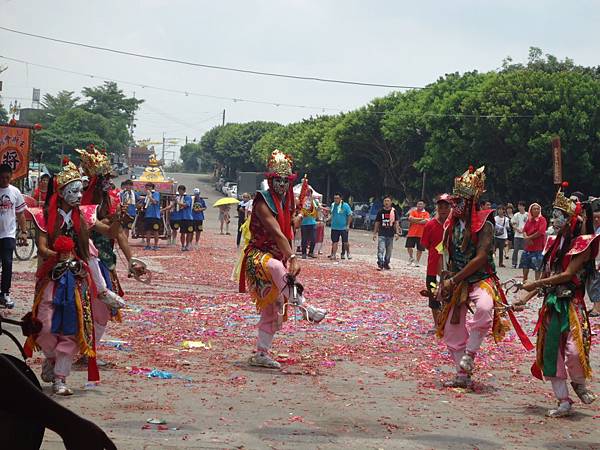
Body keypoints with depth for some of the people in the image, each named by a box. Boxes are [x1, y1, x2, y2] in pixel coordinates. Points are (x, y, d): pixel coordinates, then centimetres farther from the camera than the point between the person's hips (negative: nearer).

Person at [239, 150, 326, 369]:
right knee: (277, 267, -43)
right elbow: (277, 233, -29)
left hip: (277, 258, 8)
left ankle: (261, 354, 15)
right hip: (259, 256, -8)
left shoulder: (286, 203, 9)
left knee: (272, 311, 8)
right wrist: (292, 258, -36)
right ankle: (303, 306, -49)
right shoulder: (263, 202, -17)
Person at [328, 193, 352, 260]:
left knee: (345, 242, 3)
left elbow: (350, 216, -6)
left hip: (343, 228, -4)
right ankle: (333, 254, 11)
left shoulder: (345, 206, -8)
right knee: (334, 241, 5)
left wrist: (348, 225, -11)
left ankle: (348, 253, 20)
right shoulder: (333, 205, 6)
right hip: (334, 227, 4)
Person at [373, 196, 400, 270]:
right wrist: (374, 233, 5)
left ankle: (386, 264, 22)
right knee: (381, 249, -12)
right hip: (381, 234, -1)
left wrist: (397, 233, -6)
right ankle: (380, 264, -13)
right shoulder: (380, 211, 3)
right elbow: (377, 223, 8)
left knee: (389, 250, 9)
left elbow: (396, 223, 2)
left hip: (390, 234, 1)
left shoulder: (394, 211, 2)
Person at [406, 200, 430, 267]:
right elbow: (410, 219, -8)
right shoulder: (413, 212, 9)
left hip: (421, 234, -1)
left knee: (420, 249, 2)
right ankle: (411, 258, 19)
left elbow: (425, 221, -12)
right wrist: (420, 219, -11)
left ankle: (417, 262, 14)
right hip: (412, 233, 1)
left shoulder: (426, 213, 5)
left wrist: (415, 221, -11)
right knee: (409, 246, -4)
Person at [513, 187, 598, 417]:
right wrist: (525, 299, 6)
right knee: (550, 351, 4)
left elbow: (568, 275, -14)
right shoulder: (555, 242, 14)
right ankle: (563, 402, 13)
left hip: (571, 305, -7)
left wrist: (535, 284, -12)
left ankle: (580, 384, 15)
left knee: (573, 350, -17)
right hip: (551, 304, 7)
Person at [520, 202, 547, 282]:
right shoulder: (529, 220, 12)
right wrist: (526, 238, -12)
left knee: (537, 267, -2)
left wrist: (529, 237, -11)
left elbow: (540, 232, -17)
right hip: (528, 246, 7)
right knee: (525, 265, 17)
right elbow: (524, 230, 9)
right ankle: (524, 280, 31)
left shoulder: (542, 219, -8)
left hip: (538, 247, -7)